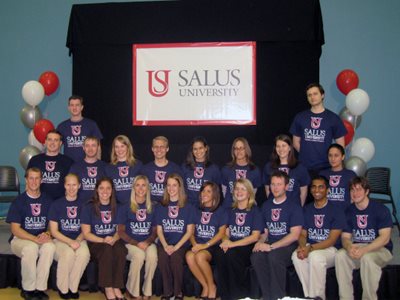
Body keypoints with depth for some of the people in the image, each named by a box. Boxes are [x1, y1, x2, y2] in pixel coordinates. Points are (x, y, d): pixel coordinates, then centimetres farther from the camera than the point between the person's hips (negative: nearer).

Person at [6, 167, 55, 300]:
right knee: (31, 248, -37)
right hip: (20, 239, -2)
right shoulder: (18, 201, 0)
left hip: (42, 238, 2)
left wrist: (47, 234, -13)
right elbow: (15, 229, -6)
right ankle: (28, 289, -17)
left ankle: (40, 288, -23)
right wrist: (35, 239, -20)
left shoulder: (48, 201, 9)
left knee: (50, 247, -33)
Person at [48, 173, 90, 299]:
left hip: (79, 240, 1)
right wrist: (70, 242, -16)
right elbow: (54, 231, -1)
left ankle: (73, 287, -12)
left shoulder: (83, 204, 6)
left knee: (84, 253, -33)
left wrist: (78, 241, -13)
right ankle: (63, 288, -11)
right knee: (68, 253, -35)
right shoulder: (56, 204, 2)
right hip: (60, 240, -1)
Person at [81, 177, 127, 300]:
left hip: (114, 241, 2)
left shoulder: (117, 207, 8)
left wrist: (113, 239, -14)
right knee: (107, 249, -35)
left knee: (120, 249, -32)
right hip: (95, 243, -2)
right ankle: (108, 288, -27)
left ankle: (116, 287, -23)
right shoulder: (89, 208, -1)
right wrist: (103, 240, -18)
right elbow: (86, 233, -3)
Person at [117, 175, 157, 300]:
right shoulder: (126, 208, 3)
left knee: (152, 255, -32)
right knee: (139, 255, -34)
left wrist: (147, 242, -10)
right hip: (130, 243, -2)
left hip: (148, 242, 2)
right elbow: (121, 232, 1)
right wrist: (136, 243, -12)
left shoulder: (152, 208, 9)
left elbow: (155, 231, 11)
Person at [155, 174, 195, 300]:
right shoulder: (161, 207, 13)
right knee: (163, 256, -30)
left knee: (175, 256, -32)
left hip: (181, 243, -2)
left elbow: (189, 231, -1)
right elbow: (159, 230, 8)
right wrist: (166, 246, -11)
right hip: (164, 243, 2)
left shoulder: (188, 207, 5)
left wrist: (176, 247, -14)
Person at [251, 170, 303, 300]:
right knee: (256, 257, -28)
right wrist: (260, 242, -6)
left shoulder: (294, 206, -2)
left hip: (288, 246, -4)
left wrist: (271, 246, -17)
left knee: (274, 255, -36)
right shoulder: (266, 206, 15)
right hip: (270, 246, 4)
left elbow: (294, 235, -10)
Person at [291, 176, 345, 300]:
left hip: (330, 249, -4)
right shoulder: (307, 209, 11)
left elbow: (332, 240, -11)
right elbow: (303, 234, 10)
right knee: (296, 256, -29)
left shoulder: (336, 210, -5)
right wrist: (302, 247, -14)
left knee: (315, 256, -37)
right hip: (309, 248, 4)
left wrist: (310, 248, -24)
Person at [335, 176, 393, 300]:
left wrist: (364, 250, -30)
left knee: (367, 257, -37)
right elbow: (345, 237, 4)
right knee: (340, 255, -26)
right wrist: (349, 247, -22)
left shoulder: (381, 209, -9)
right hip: (356, 249, 4)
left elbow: (385, 238, -16)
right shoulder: (349, 211, 4)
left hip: (380, 250, -4)